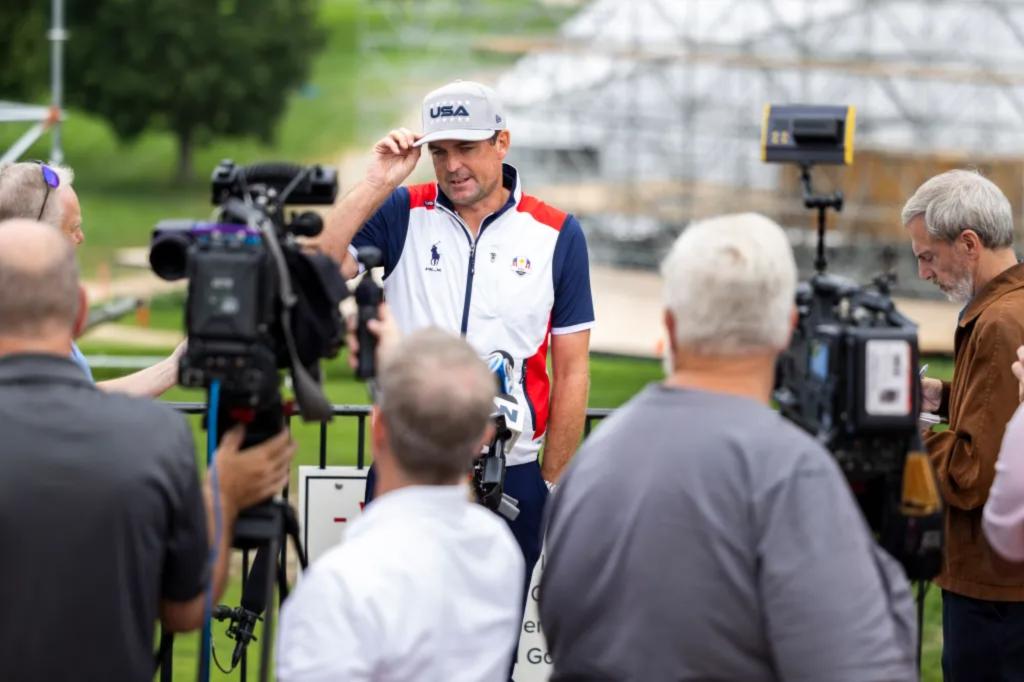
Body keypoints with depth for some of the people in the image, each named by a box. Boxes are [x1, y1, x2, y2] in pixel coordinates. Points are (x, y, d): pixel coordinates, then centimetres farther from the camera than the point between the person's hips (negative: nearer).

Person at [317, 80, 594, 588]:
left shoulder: (556, 235, 2)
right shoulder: (401, 214, 2)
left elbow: (571, 372, 4)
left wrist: (554, 486, 2)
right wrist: (377, 184, -14)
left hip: (511, 481, 0)